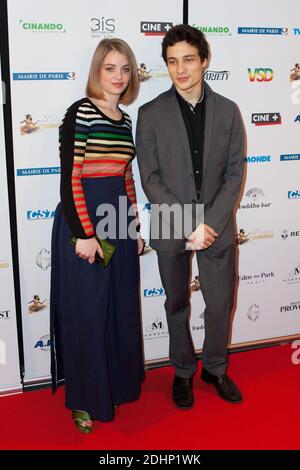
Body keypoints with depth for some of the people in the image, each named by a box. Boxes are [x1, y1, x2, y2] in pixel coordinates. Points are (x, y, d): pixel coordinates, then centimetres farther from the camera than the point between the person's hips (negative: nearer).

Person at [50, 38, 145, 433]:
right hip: (83, 221, -7)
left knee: (121, 307, 16)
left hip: (118, 222, 7)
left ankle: (118, 382, 36)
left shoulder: (125, 119, 11)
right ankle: (84, 399, 23)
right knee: (85, 311, 4)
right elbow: (70, 178, -15)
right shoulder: (80, 113, -11)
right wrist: (84, 234, -18)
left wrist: (135, 228, 14)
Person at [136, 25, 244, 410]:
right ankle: (183, 371, 34)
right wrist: (189, 225, -16)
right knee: (177, 305, 14)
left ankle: (215, 368, 36)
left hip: (217, 227, 2)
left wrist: (210, 223, -14)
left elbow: (235, 173, -2)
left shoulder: (227, 111, 0)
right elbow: (150, 178, -8)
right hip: (171, 229, -1)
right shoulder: (150, 114, -5)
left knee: (220, 304, 12)